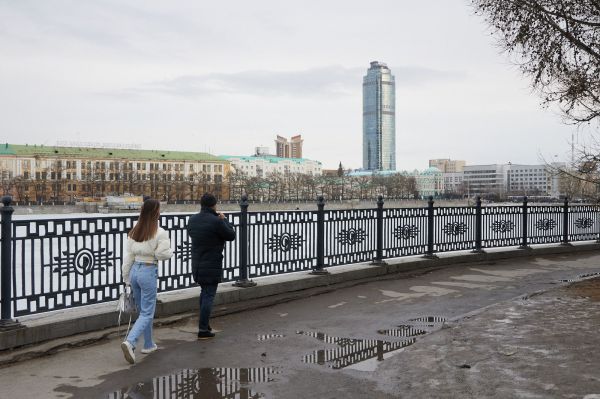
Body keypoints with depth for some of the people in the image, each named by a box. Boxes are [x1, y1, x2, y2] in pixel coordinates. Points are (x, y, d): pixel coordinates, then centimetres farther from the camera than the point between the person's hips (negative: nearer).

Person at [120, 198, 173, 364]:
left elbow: (128, 255, 7)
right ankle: (130, 342, -17)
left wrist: (126, 278, 12)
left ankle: (148, 344, 30)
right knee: (147, 313, 1)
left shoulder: (134, 231, 6)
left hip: (134, 270, 7)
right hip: (149, 272, -7)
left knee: (144, 310, 20)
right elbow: (162, 254, -16)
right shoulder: (160, 232, -13)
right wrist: (171, 251, 6)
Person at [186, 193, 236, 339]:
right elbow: (231, 235, -9)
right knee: (209, 295, 0)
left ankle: (204, 323, 30)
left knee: (204, 292, 23)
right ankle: (203, 329, 2)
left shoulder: (192, 219, 3)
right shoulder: (216, 221, -19)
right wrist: (224, 220, 4)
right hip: (212, 265, -7)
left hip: (196, 265, 7)